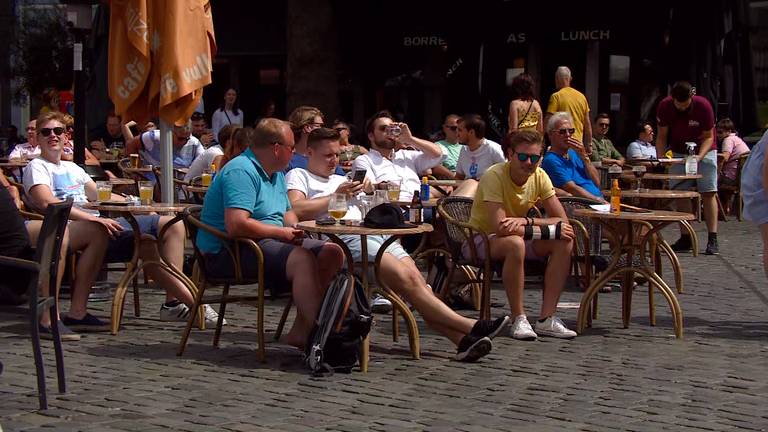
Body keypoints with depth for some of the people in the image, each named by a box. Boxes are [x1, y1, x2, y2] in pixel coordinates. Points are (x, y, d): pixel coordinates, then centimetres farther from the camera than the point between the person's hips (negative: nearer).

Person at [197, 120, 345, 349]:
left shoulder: (276, 173, 18)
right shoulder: (241, 171, -15)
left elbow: (287, 213, 29)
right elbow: (236, 226, -27)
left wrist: (293, 228, 4)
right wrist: (281, 232, -16)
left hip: (270, 241, 10)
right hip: (228, 251, -10)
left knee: (332, 252, -5)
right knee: (303, 259, -31)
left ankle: (300, 331, -9)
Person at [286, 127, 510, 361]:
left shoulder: (341, 180, 35)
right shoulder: (298, 176, 16)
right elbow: (296, 210, -6)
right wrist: (337, 197, -2)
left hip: (375, 232, 7)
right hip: (344, 238, -7)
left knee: (416, 279, -17)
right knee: (405, 278, -23)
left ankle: (462, 339, -30)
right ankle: (467, 326, -27)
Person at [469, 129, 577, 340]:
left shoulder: (539, 176, -6)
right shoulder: (494, 176, -24)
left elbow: (563, 221, -10)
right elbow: (501, 227, -33)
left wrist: (526, 221, -29)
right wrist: (552, 230, -28)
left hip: (518, 238, 6)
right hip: (480, 239, -6)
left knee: (565, 242, -18)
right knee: (515, 243, -38)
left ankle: (546, 319, -19)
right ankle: (519, 319, -27)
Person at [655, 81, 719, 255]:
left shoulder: (703, 106, -23)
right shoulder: (664, 107, -16)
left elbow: (708, 136, -14)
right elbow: (662, 136, -6)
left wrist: (700, 156, -31)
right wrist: (660, 158, -21)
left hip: (704, 151, -2)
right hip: (678, 153, 3)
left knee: (708, 193, -10)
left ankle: (712, 239, -12)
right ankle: (685, 238, 3)